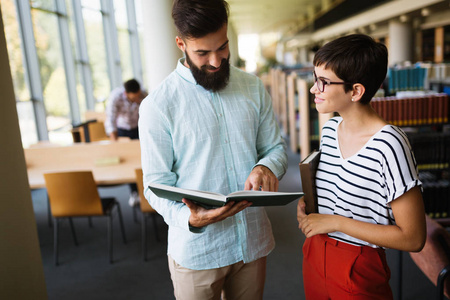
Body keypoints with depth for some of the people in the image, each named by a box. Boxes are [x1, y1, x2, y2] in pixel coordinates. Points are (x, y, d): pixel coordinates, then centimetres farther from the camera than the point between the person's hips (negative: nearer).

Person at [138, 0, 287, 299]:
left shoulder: (254, 88, 1)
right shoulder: (157, 106, -12)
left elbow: (276, 147, 7)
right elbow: (156, 184, -10)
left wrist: (267, 166, -16)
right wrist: (188, 217, -29)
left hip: (254, 240, 4)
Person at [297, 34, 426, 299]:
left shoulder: (388, 145, -23)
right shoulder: (330, 129, 0)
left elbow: (413, 239, -20)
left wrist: (335, 222, -21)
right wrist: (307, 202, -4)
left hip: (358, 272, -6)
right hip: (315, 257, 7)